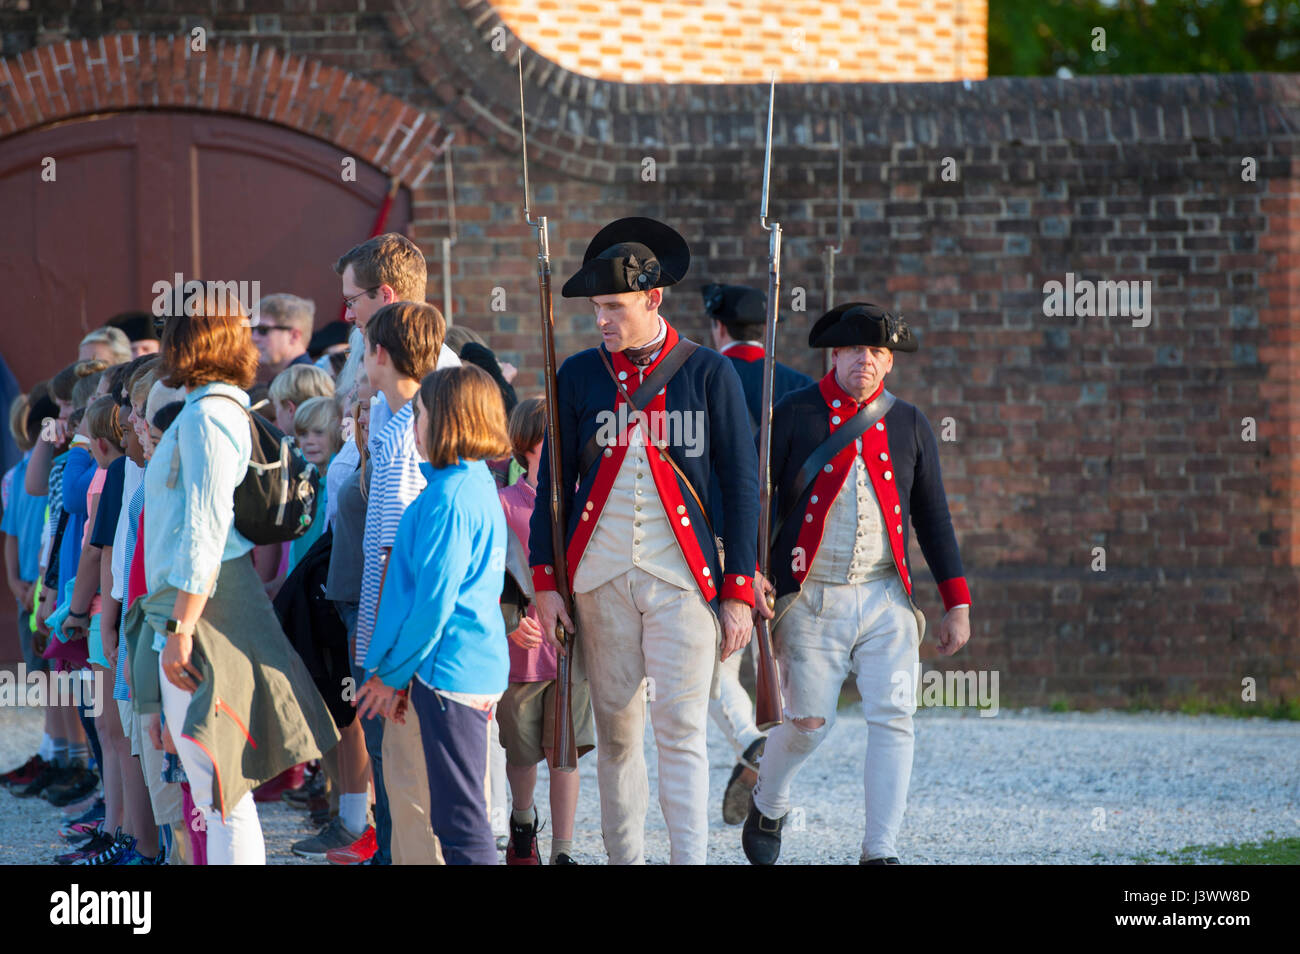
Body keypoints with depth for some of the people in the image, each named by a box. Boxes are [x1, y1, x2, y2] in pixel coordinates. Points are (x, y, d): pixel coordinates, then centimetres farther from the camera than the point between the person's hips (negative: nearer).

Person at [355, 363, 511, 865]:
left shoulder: (448, 498, -17)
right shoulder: (480, 485, 14)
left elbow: (433, 599, -19)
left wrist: (394, 674, -9)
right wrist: (395, 672, 18)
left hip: (449, 669, -10)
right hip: (479, 668, 10)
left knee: (461, 821, -7)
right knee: (460, 813, 16)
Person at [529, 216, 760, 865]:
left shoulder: (709, 373, 1)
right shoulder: (579, 375, 7)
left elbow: (742, 486, 3)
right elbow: (553, 482, 11)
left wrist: (738, 591, -2)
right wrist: (545, 583, 4)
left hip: (682, 579, -2)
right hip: (600, 581, 2)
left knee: (682, 731, -9)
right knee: (616, 732, 6)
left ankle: (691, 860, -11)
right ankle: (623, 857, 13)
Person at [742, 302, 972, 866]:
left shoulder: (909, 425, 10)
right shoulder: (793, 416, 1)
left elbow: (933, 518, 13)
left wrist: (956, 604, 9)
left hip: (886, 598, 2)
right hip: (812, 600, -2)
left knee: (893, 719, -9)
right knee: (808, 723, -3)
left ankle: (880, 852, -4)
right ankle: (767, 807, 27)